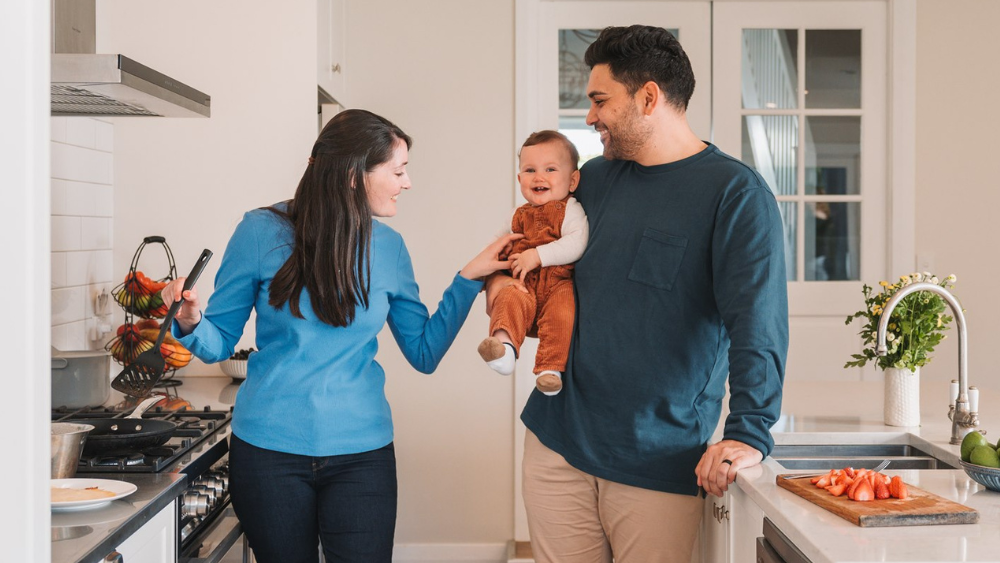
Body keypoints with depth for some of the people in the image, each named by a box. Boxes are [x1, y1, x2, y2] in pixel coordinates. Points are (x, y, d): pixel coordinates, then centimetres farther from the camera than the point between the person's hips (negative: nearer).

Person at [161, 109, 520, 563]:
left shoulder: (388, 247, 3)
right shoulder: (262, 232, -7)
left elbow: (424, 353, 7)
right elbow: (220, 342, 0)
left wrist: (469, 279, 1)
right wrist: (190, 321, -22)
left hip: (360, 453, 2)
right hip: (269, 451, -2)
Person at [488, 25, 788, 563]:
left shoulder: (734, 192, -9)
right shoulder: (595, 179, 12)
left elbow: (757, 322, -18)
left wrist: (749, 434, -28)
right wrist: (501, 274, 9)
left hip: (660, 462, -5)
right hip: (557, 441, 6)